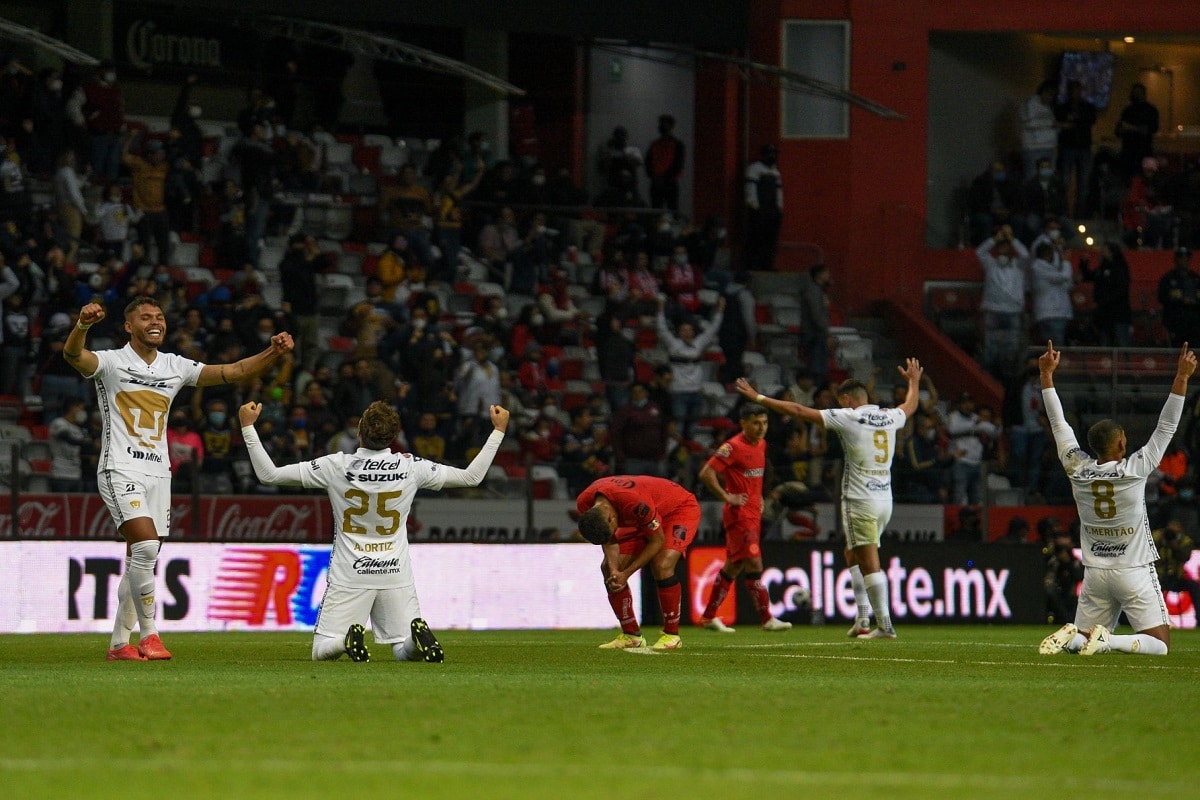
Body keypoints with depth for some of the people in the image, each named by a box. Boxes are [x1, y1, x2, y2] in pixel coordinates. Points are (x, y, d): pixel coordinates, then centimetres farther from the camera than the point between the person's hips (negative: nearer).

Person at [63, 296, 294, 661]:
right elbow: (73, 355, -24)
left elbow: (233, 371, 9)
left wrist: (273, 353, -6)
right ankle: (149, 635, -14)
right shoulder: (111, 362, -4)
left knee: (139, 562, 7)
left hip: (158, 473, 6)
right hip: (121, 470, -6)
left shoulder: (176, 367, 11)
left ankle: (119, 642, 16)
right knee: (146, 546, -23)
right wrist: (82, 325, -46)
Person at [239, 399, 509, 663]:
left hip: (349, 576, -2)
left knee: (322, 651, 8)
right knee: (406, 651, 11)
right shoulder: (411, 467, -7)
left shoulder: (336, 466, -13)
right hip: (396, 574, 2)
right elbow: (472, 476, 3)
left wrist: (248, 427, 0)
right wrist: (498, 431, 13)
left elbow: (268, 474, -8)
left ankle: (349, 639, -28)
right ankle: (418, 635, -26)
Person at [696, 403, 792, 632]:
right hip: (739, 514, -9)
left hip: (754, 513, 9)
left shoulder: (762, 445, 12)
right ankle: (767, 619, -13)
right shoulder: (733, 446, -14)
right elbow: (706, 473, -18)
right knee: (754, 564, -12)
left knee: (733, 566, 13)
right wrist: (727, 497, -19)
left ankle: (709, 616, 21)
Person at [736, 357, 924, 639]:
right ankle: (863, 619, 14)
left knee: (870, 564, -7)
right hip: (885, 500, 7)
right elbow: (911, 406, 33)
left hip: (860, 501, -7)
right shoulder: (889, 417, 8)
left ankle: (885, 625, -12)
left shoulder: (848, 417, -9)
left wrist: (758, 398, 0)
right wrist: (914, 381, 54)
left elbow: (798, 411, -7)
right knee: (853, 556, 20)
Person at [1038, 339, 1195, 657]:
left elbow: (1058, 423, 5)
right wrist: (1182, 376, -10)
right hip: (1134, 572, -4)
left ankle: (1069, 637, -18)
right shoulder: (1135, 470, -14)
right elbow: (1167, 426, -12)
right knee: (1160, 644, -2)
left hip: (1095, 572, 4)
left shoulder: (1077, 471, -5)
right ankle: (1109, 641, -26)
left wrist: (1046, 373, 13)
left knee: (1083, 639, 17)